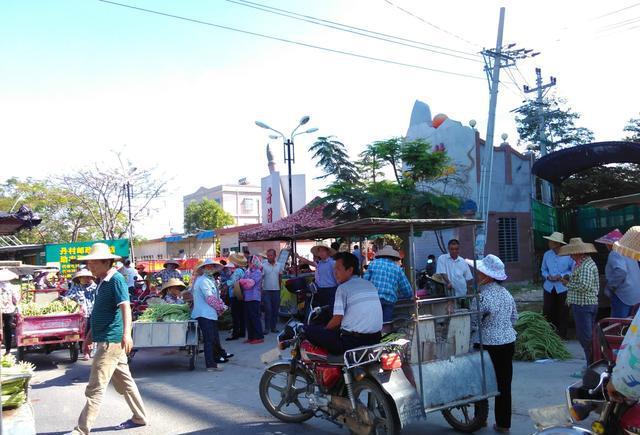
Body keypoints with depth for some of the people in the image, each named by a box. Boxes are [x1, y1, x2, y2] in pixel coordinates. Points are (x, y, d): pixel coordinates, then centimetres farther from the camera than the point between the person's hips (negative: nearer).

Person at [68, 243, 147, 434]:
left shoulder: (116, 280, -15)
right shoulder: (102, 281, 14)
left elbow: (125, 307, -25)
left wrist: (126, 334, -36)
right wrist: (91, 334, 26)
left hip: (111, 340, -10)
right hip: (105, 339, 10)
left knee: (95, 388, -5)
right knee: (124, 381, 17)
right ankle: (140, 418, 27)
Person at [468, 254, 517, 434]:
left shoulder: (482, 297, -20)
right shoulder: (506, 293, 4)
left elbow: (472, 325, -16)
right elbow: (514, 318, 15)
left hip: (488, 345, -7)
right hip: (508, 343, 7)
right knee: (504, 384, 12)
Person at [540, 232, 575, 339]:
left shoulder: (568, 255, -7)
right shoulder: (547, 255, 5)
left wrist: (562, 276, -14)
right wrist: (548, 276, -6)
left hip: (563, 288, -3)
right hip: (549, 288, 3)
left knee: (563, 313, 5)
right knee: (547, 311, 3)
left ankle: (562, 335, 18)